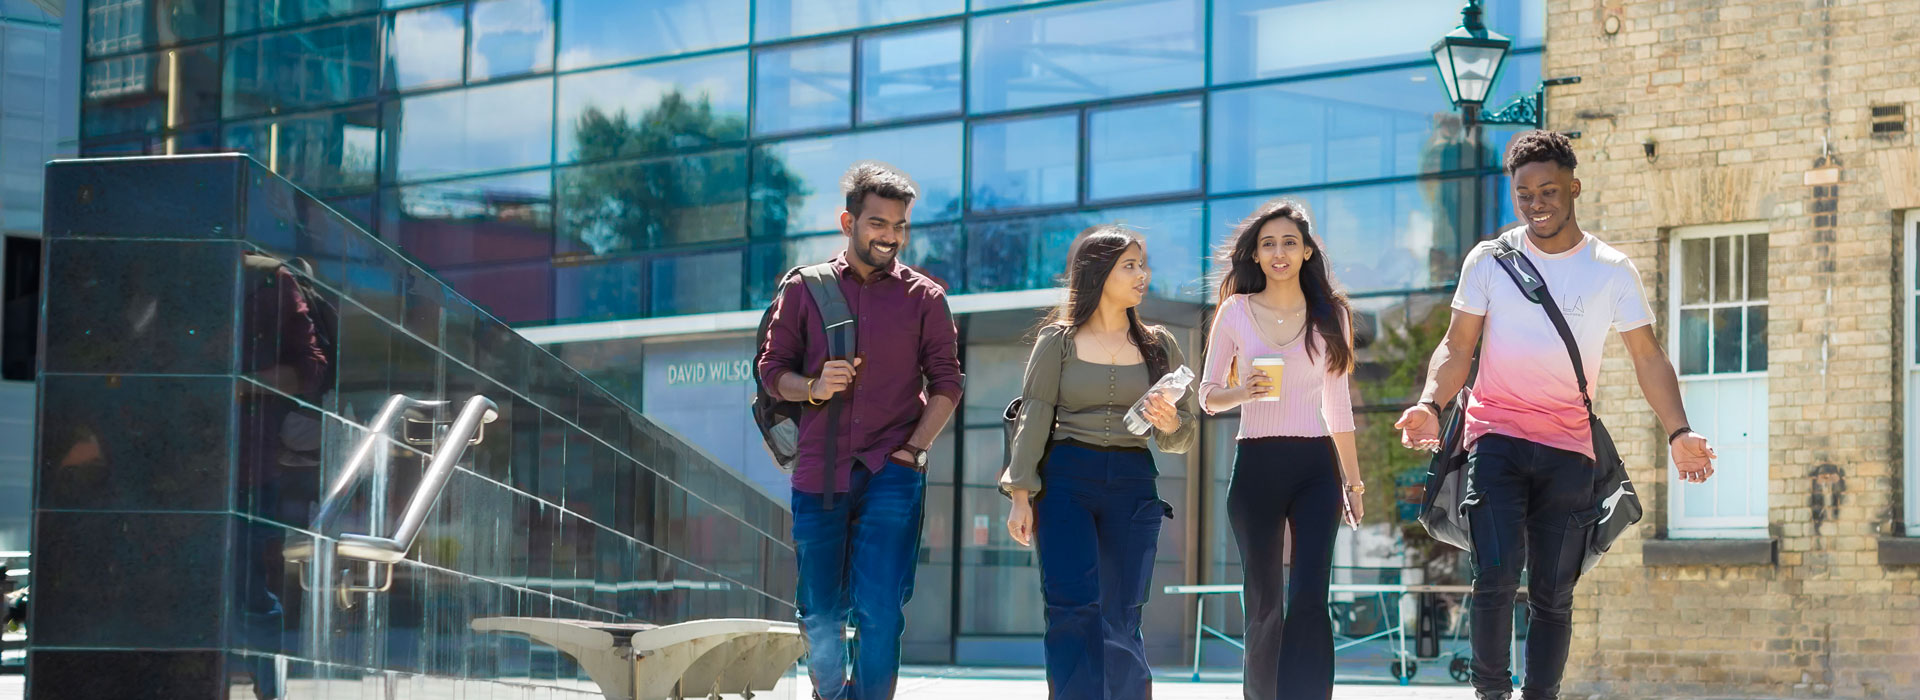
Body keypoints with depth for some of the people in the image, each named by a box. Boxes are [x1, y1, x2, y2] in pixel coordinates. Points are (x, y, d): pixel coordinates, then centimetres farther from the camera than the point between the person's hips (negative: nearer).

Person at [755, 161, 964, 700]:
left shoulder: (923, 297, 6)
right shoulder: (804, 290, 8)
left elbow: (946, 382, 6)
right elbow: (772, 368, 11)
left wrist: (915, 449, -6)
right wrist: (813, 387, -10)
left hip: (892, 474, -1)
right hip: (819, 471, 2)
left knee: (880, 611, -11)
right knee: (820, 611, 6)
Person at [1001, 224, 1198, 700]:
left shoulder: (1158, 346, 11)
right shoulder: (1059, 340, 4)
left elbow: (1186, 437, 13)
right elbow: (1033, 420, 3)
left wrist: (1169, 423, -11)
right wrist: (1020, 497, -5)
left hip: (1133, 484, 2)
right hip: (1066, 481, -2)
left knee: (1121, 620, 0)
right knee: (1072, 609, -14)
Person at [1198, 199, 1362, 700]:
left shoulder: (1330, 315, 9)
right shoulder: (1236, 312, 5)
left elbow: (1338, 405, 14)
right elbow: (1208, 395, 7)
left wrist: (1353, 481, 14)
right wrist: (1243, 392, -15)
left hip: (1316, 467, 0)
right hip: (1257, 465, 0)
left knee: (1310, 600, -13)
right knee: (1264, 601, 3)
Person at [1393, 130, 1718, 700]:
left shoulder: (1612, 271, 5)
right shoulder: (1489, 261, 4)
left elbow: (1648, 358, 6)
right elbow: (1458, 347, 6)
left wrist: (1678, 431, -8)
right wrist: (1431, 403, -13)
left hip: (1569, 449, 1)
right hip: (1496, 436, -1)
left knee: (1554, 594, 4)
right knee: (1496, 573, -17)